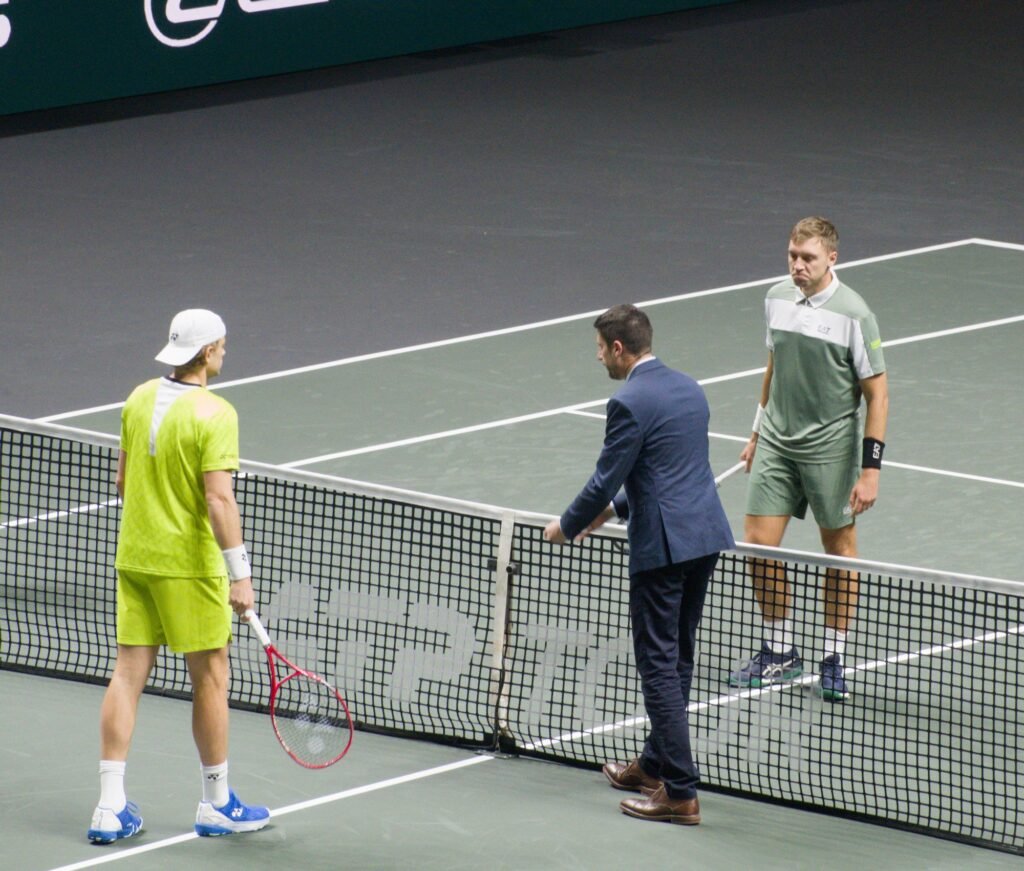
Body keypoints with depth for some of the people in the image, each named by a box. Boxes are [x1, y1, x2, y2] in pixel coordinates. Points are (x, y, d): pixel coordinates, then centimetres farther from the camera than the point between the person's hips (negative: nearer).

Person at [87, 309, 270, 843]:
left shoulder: (139, 399, 4)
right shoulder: (214, 414, -17)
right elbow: (219, 499, -22)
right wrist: (239, 573, -19)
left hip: (133, 557, 7)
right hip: (189, 565, -6)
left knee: (128, 673, 7)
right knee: (210, 678, 7)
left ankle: (110, 807, 5)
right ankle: (217, 805, 18)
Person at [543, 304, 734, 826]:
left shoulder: (630, 403, -15)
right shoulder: (688, 389, 13)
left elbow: (605, 480, -12)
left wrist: (567, 526, 6)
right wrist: (615, 508, 30)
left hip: (663, 546, -9)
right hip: (707, 535, 9)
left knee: (659, 665, -4)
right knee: (677, 659, 19)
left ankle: (680, 793, -7)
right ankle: (656, 765, 32)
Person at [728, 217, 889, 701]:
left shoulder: (852, 314, -13)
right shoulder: (777, 299, 3)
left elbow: (877, 394, -11)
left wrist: (870, 469, -15)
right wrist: (757, 433, 20)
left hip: (830, 449, -5)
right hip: (776, 443, 5)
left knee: (839, 552, 6)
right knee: (759, 546, 0)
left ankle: (833, 660, 18)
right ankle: (779, 653, 15)